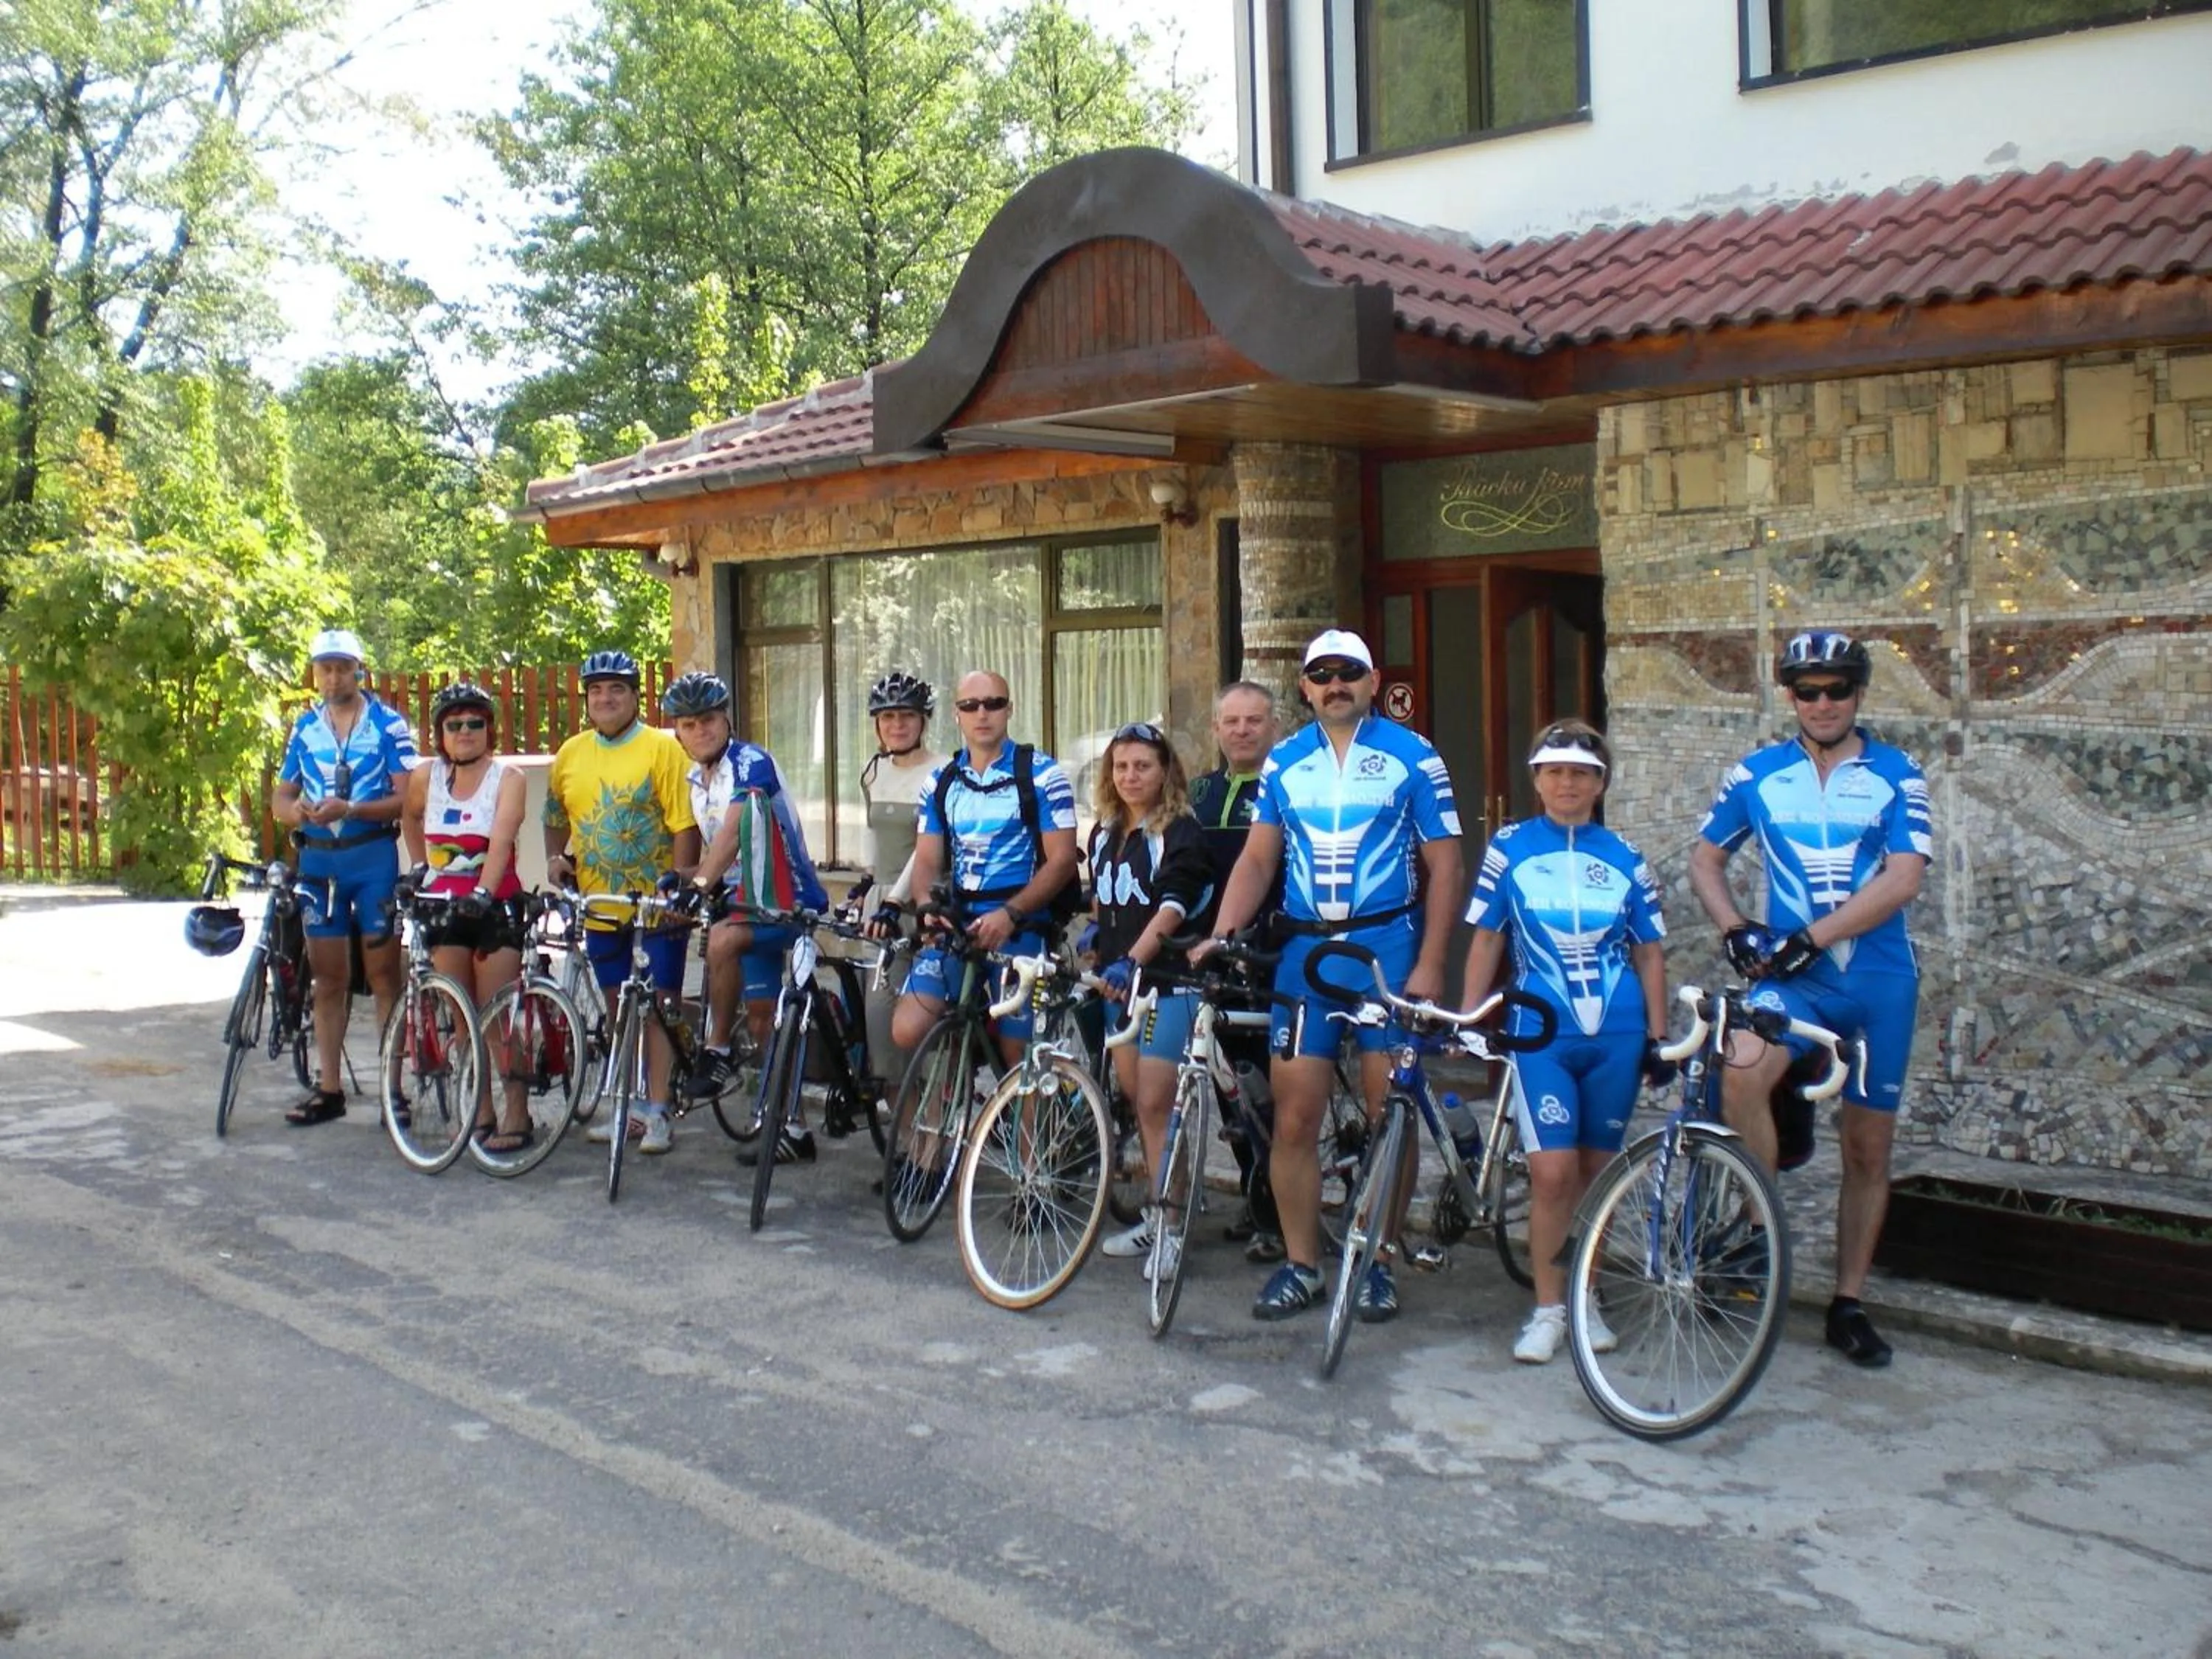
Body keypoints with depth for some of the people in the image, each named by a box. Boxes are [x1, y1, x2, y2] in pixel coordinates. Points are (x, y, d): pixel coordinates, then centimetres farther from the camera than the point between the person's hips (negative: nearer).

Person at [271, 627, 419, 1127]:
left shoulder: (388, 724, -5)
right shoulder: (305, 728, 10)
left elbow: (408, 799, -11)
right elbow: (282, 796, 11)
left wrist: (350, 810, -24)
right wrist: (294, 811, -13)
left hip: (373, 857, -4)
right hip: (317, 860, 4)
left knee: (383, 973, -1)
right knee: (328, 977, 8)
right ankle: (328, 1088, 14)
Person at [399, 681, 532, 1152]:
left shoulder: (507, 778, -9)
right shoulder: (426, 777, 3)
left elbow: (501, 840, -24)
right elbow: (410, 818, 25)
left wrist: (484, 892, -37)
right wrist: (419, 867, 17)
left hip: (495, 905, -4)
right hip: (444, 906, 4)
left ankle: (516, 1115, -1)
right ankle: (480, 1112, 14)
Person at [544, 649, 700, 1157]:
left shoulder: (662, 748, -7)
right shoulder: (571, 753, 9)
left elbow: (685, 824, -11)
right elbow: (556, 818, 21)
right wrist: (556, 857, 3)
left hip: (657, 902, -5)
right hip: (600, 902, 5)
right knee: (617, 1009, 13)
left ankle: (657, 1113, 1)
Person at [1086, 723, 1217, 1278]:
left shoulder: (1180, 832, -9)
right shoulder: (1104, 832, 13)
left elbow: (1172, 907, -21)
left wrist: (1132, 960, -32)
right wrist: (1095, 937, 12)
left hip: (1170, 980, -7)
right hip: (1120, 980, 7)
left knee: (1156, 1104, -9)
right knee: (1137, 1099, 10)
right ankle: (1161, 1213, 20)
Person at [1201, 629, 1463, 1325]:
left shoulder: (1412, 756, -1)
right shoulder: (1284, 761, 9)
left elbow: (1444, 865, -2)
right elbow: (1257, 860, 10)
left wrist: (1429, 964, -10)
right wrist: (1218, 939, -3)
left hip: (1388, 947, -3)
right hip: (1306, 949, 3)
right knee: (1295, 1117, 1)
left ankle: (1378, 1263, 17)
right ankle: (1300, 1266, 13)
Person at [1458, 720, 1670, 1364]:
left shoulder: (1625, 860, 5)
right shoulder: (1510, 848, 1)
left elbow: (1650, 951, 11)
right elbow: (1485, 940, 5)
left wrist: (1657, 1035, 6)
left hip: (1616, 1038, 2)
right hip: (1541, 1032, -2)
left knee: (1595, 1172, 9)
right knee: (1553, 1172, -12)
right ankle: (1547, 1309, 3)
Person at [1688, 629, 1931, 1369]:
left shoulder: (1896, 775, -1)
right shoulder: (1757, 774, 5)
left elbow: (1903, 879, -12)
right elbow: (1704, 860, 14)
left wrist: (1810, 936, -21)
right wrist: (1735, 929, -4)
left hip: (1879, 981, 0)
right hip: (1790, 976, 0)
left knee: (1868, 1148, 8)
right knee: (1742, 1073, -31)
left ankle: (1848, 1306, 22)